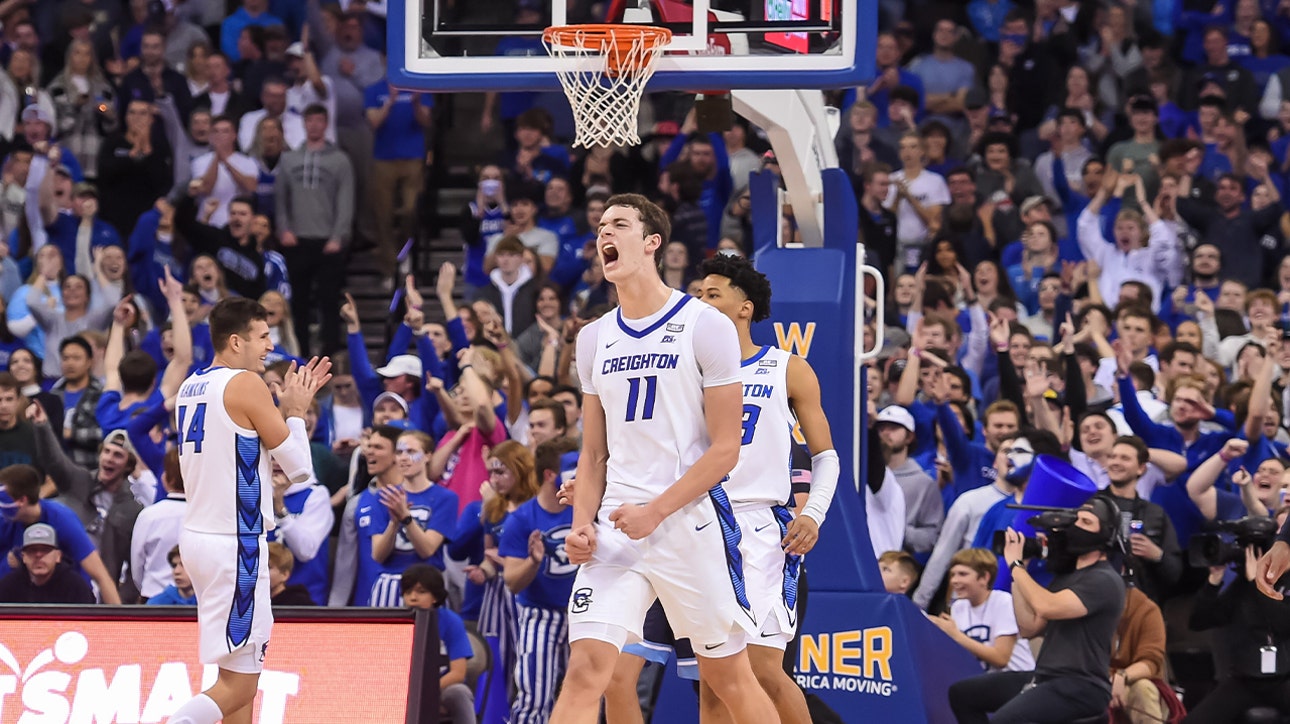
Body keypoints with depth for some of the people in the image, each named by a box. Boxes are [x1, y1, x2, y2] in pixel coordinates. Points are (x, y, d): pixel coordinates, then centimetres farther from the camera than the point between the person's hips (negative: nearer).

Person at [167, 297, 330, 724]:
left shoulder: (191, 387, 13)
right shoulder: (247, 386, -12)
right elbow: (299, 468, -8)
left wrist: (285, 409, 22)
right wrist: (296, 412, 7)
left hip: (199, 533, 9)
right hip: (234, 544, -9)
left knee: (242, 671, 18)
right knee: (238, 684, -9)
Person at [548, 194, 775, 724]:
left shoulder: (706, 326, -4)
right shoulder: (595, 339, 13)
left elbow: (725, 449, -7)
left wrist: (656, 511, -15)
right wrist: (582, 524, 1)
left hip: (691, 520, -4)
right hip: (617, 528, 4)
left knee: (728, 677, 5)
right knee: (585, 666, -12)